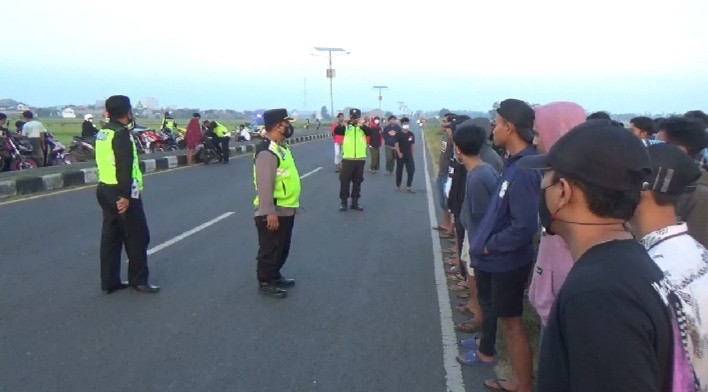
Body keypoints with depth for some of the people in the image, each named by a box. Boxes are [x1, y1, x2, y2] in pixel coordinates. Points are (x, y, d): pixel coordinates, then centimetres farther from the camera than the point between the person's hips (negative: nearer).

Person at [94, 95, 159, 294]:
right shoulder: (121, 133, -16)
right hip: (120, 192, -9)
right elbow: (124, 167, -23)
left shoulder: (103, 132, 13)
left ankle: (109, 281, 17)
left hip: (105, 190, 9)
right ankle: (138, 280, 9)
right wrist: (126, 195, -24)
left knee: (111, 236, 12)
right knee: (137, 236, 2)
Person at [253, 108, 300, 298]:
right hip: (273, 213, -10)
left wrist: (293, 204, 22)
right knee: (270, 249, 3)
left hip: (286, 210, 10)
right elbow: (265, 185, -27)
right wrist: (270, 213, -27)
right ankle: (265, 282, 17)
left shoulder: (281, 147, 11)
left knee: (282, 248, 21)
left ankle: (275, 275, 36)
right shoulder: (267, 152, -23)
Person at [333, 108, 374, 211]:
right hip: (347, 158, -1)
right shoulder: (346, 127, 2)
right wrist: (341, 125, -37)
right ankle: (343, 202, 12)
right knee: (344, 181, 2)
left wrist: (362, 126, -36)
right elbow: (336, 131, -15)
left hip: (360, 159, 1)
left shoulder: (363, 127, 4)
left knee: (357, 182, 9)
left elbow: (370, 133, -17)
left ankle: (355, 202, 19)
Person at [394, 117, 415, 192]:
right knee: (399, 170, 6)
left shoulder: (411, 134, 6)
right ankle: (398, 186, 18)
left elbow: (413, 144, 11)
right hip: (401, 155, -3)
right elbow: (396, 144, -11)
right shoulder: (399, 134, -5)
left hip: (409, 155, 3)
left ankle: (409, 186, 8)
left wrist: (412, 153, 9)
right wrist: (399, 153, -22)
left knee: (411, 170, -2)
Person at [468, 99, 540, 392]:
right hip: (498, 259, 9)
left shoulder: (523, 171, -25)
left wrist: (489, 245, -15)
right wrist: (486, 245, 8)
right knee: (507, 319, 20)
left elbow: (524, 226, -28)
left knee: (512, 324, 5)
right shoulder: (515, 162, 5)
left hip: (508, 262, -9)